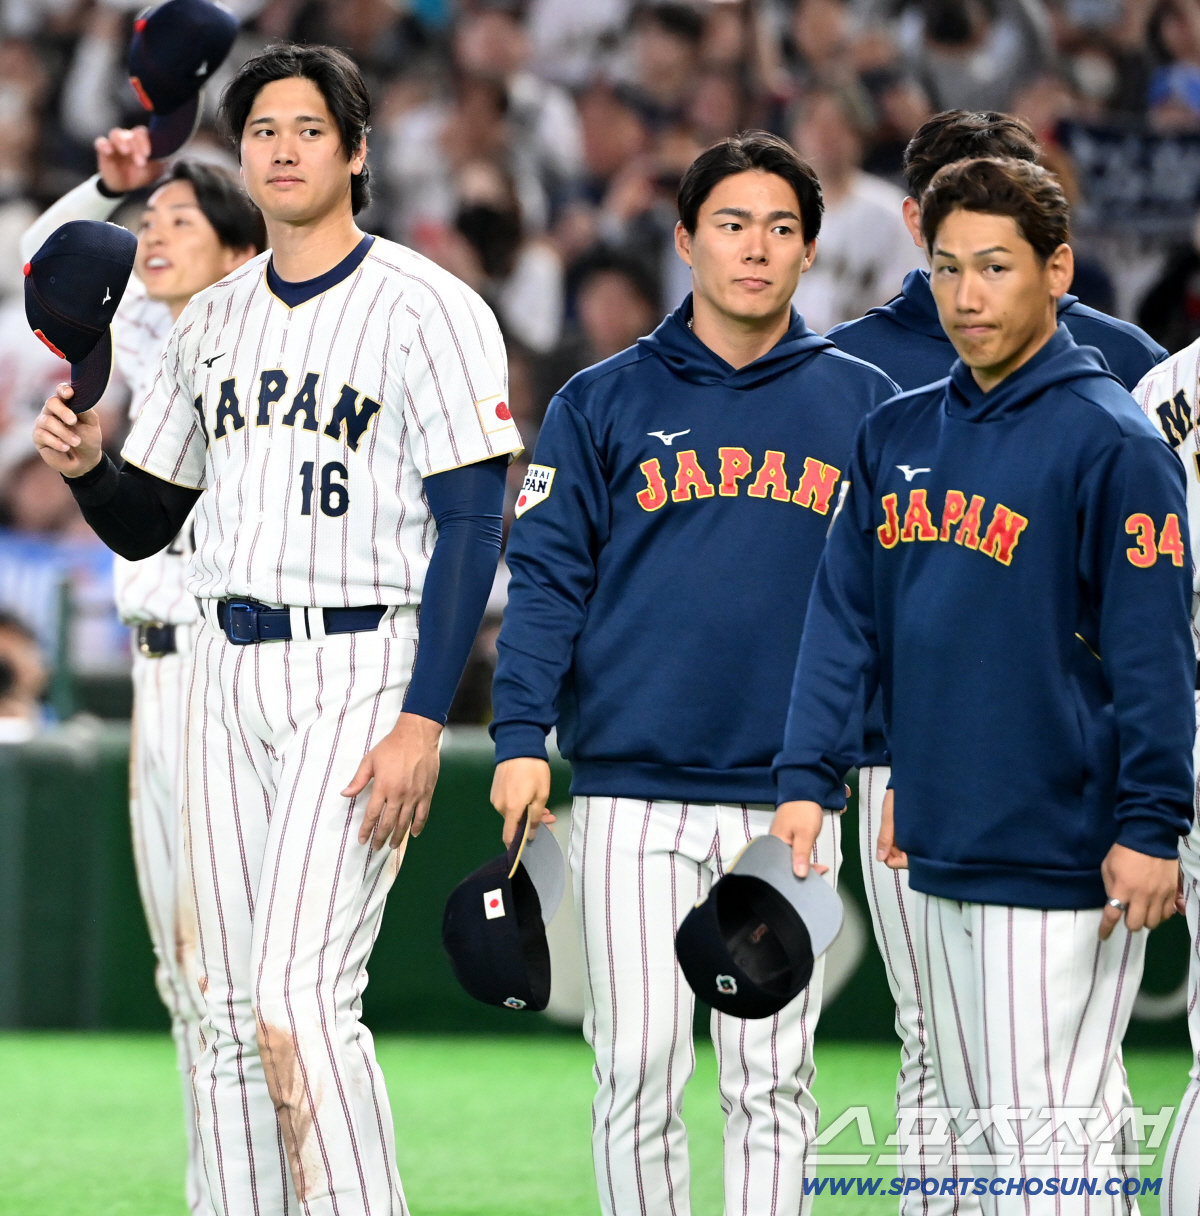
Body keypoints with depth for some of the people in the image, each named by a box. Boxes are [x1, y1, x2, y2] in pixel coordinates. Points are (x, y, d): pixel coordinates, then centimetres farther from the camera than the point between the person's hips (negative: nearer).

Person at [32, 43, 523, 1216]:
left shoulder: (424, 308, -6)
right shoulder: (211, 321, 15)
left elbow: (471, 526, -11)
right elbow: (141, 526, 20)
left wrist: (421, 723, -19)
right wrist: (84, 464, -4)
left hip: (361, 671, -7)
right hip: (228, 670, 7)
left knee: (300, 997, -18)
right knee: (229, 1009, 5)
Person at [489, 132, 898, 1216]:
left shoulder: (861, 405, 8)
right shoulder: (604, 403, 6)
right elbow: (546, 577, 3)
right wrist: (522, 735, -9)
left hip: (788, 799, 1)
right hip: (630, 793, -1)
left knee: (771, 1080, 1)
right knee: (639, 1069, -3)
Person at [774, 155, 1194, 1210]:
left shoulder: (1109, 440, -8)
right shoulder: (897, 437, 12)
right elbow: (845, 618, 13)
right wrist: (808, 781, 4)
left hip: (1059, 861, -7)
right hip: (935, 849, 7)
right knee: (976, 1128, 11)